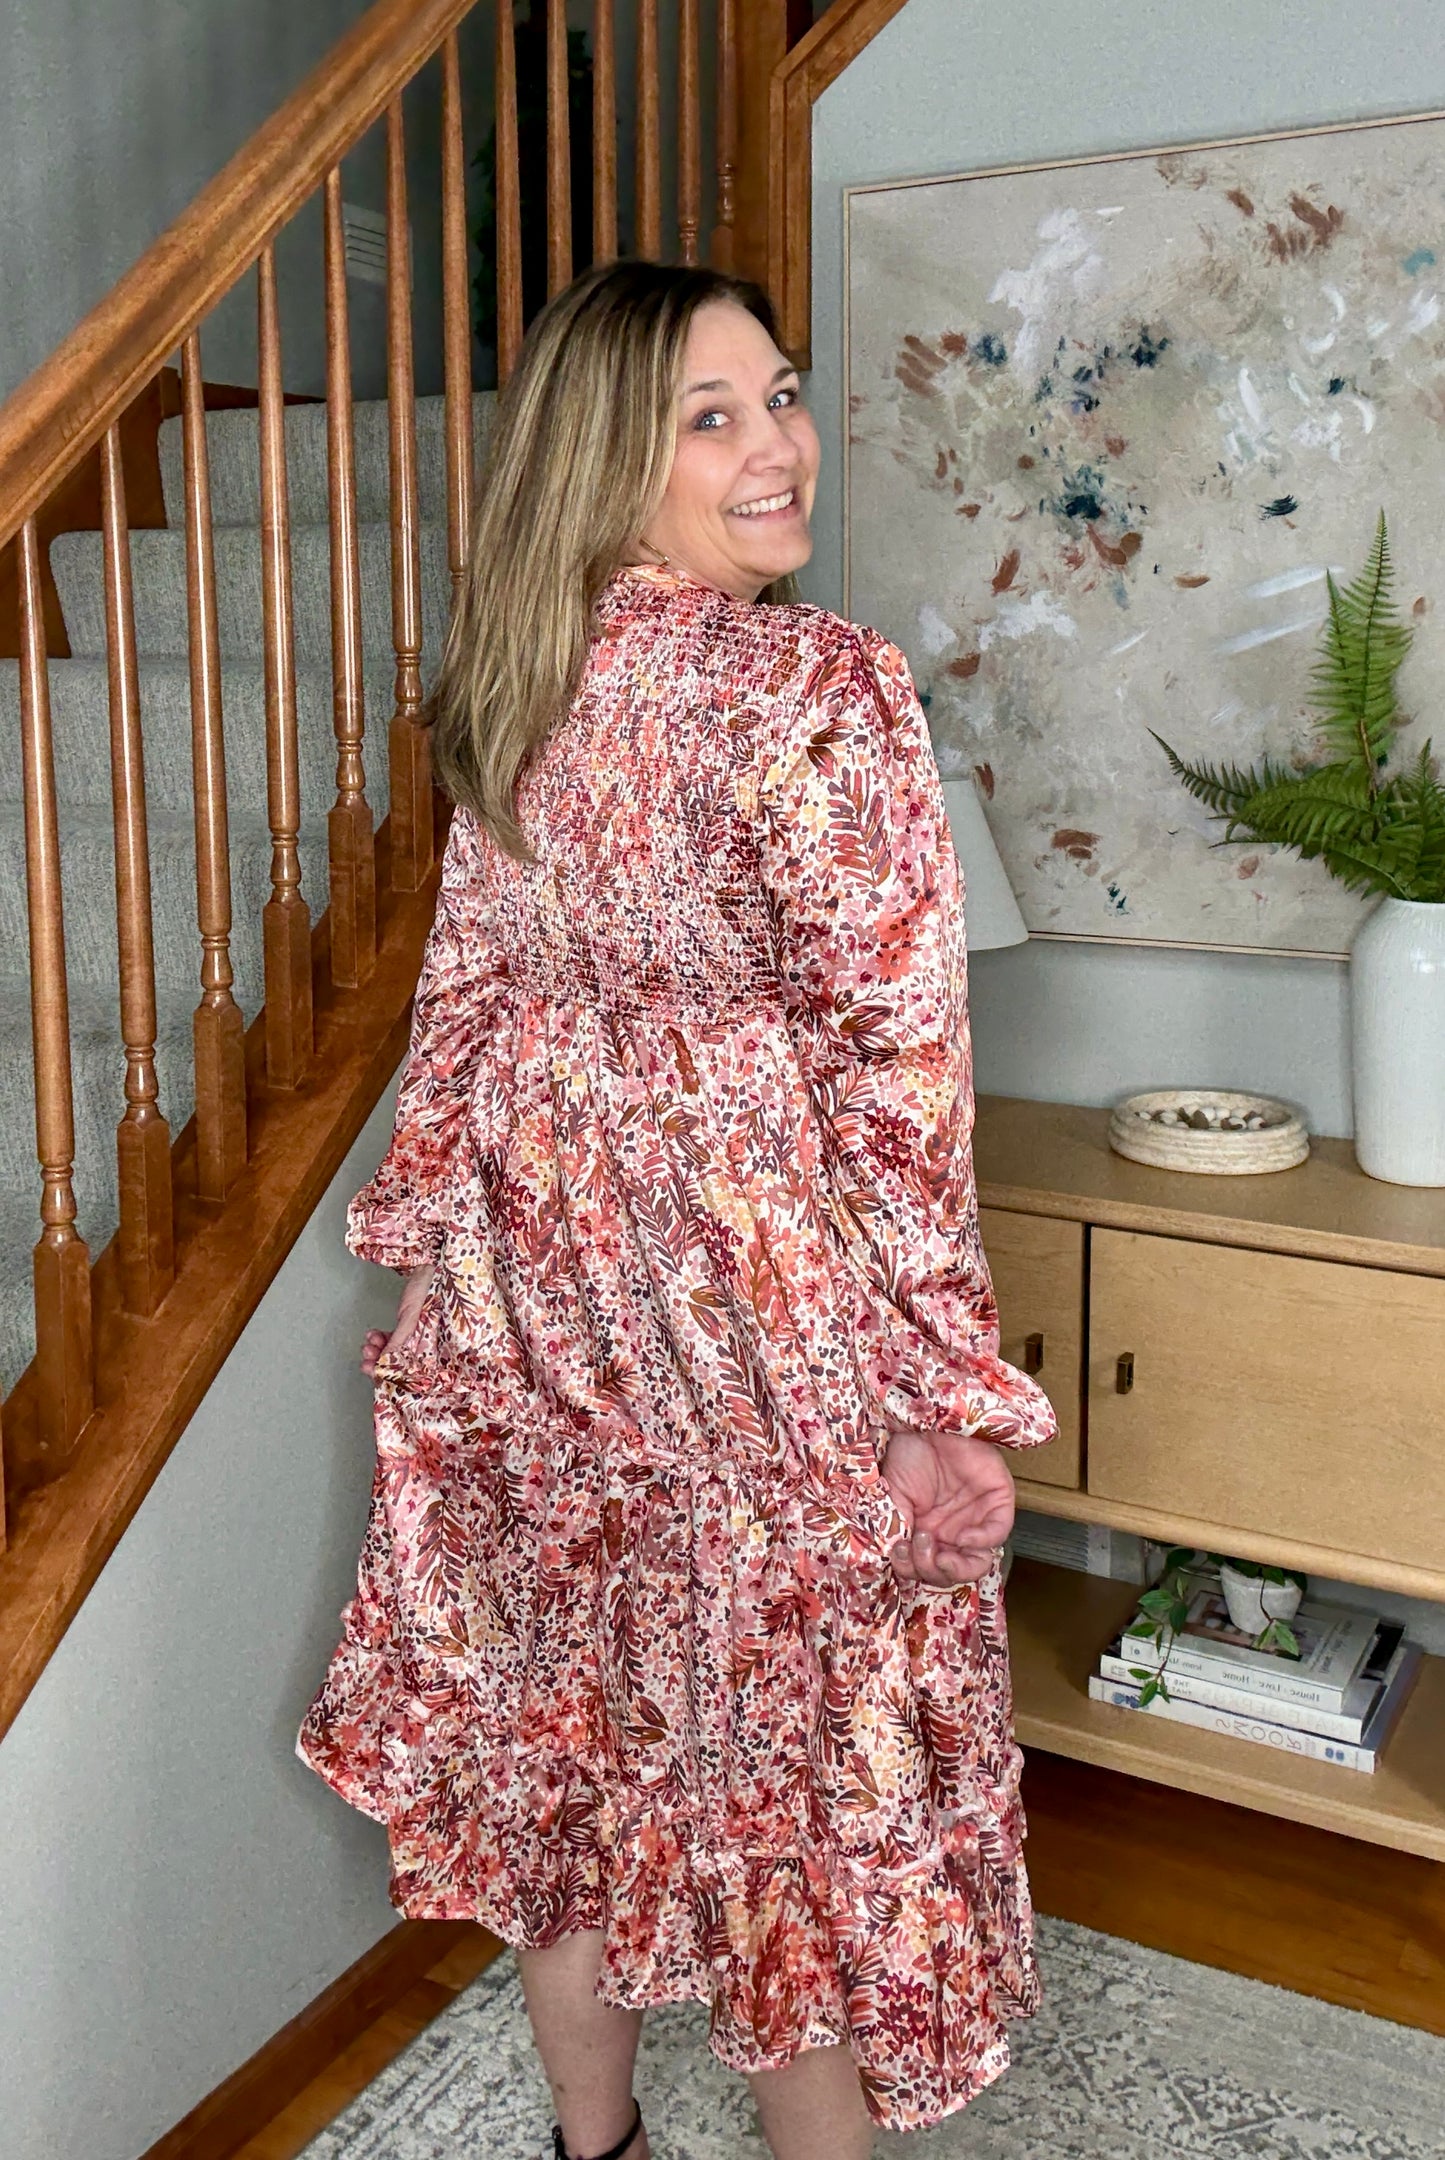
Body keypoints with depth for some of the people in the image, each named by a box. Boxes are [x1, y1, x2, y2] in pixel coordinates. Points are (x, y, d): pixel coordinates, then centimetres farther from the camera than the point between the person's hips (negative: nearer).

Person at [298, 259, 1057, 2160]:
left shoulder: (516, 683, 1)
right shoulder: (825, 683, -19)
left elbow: (467, 994, 7)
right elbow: (890, 1061, -20)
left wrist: (437, 1246, 18)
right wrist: (952, 1392, -14)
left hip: (544, 1271, 7)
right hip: (763, 1287, -6)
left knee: (567, 1715, 20)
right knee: (790, 1739, 12)